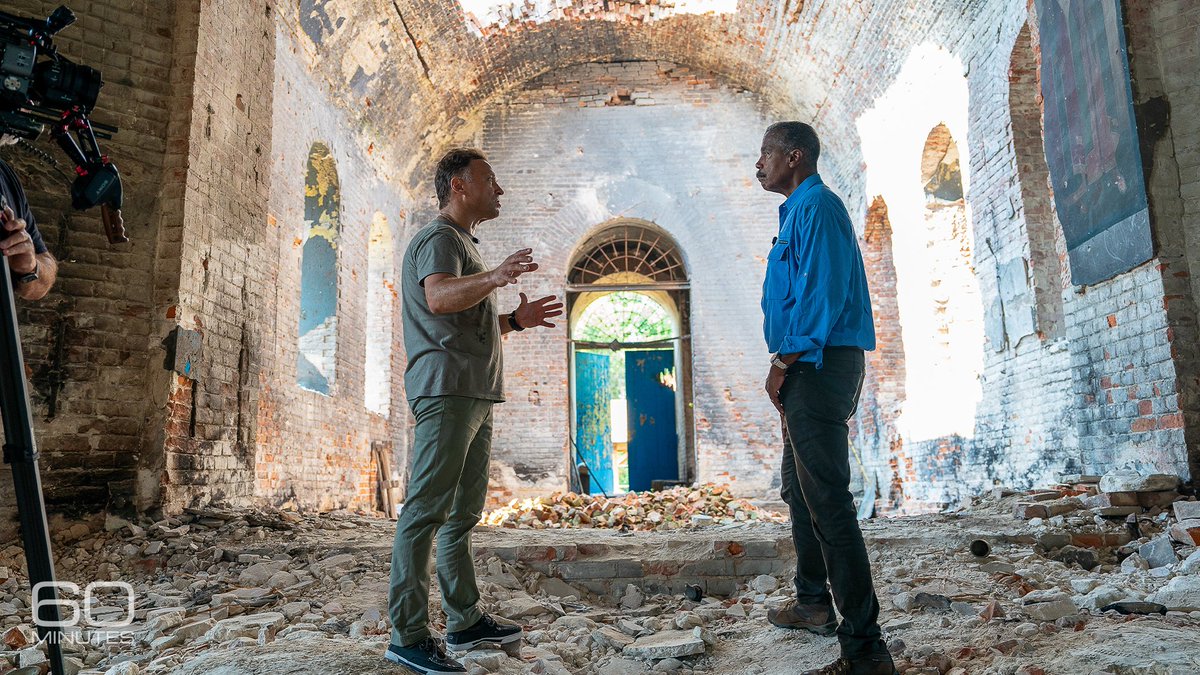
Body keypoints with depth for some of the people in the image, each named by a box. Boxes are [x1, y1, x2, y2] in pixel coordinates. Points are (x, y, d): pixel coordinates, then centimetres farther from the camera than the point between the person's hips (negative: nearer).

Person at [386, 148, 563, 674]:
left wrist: (516, 319, 19)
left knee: (462, 513, 13)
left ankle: (465, 622, 22)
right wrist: (493, 277, -42)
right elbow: (440, 298, -25)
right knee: (426, 511, -10)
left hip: (474, 395, 11)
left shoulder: (465, 243, 28)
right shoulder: (440, 238, -3)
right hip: (446, 389, -11)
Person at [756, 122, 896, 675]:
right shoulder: (799, 210, 22)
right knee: (800, 489, 20)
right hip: (809, 368, 11)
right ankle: (814, 603, 34)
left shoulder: (816, 205, -10)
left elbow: (823, 292, -20)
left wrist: (784, 362, -16)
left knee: (827, 499, -13)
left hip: (819, 364, -11)